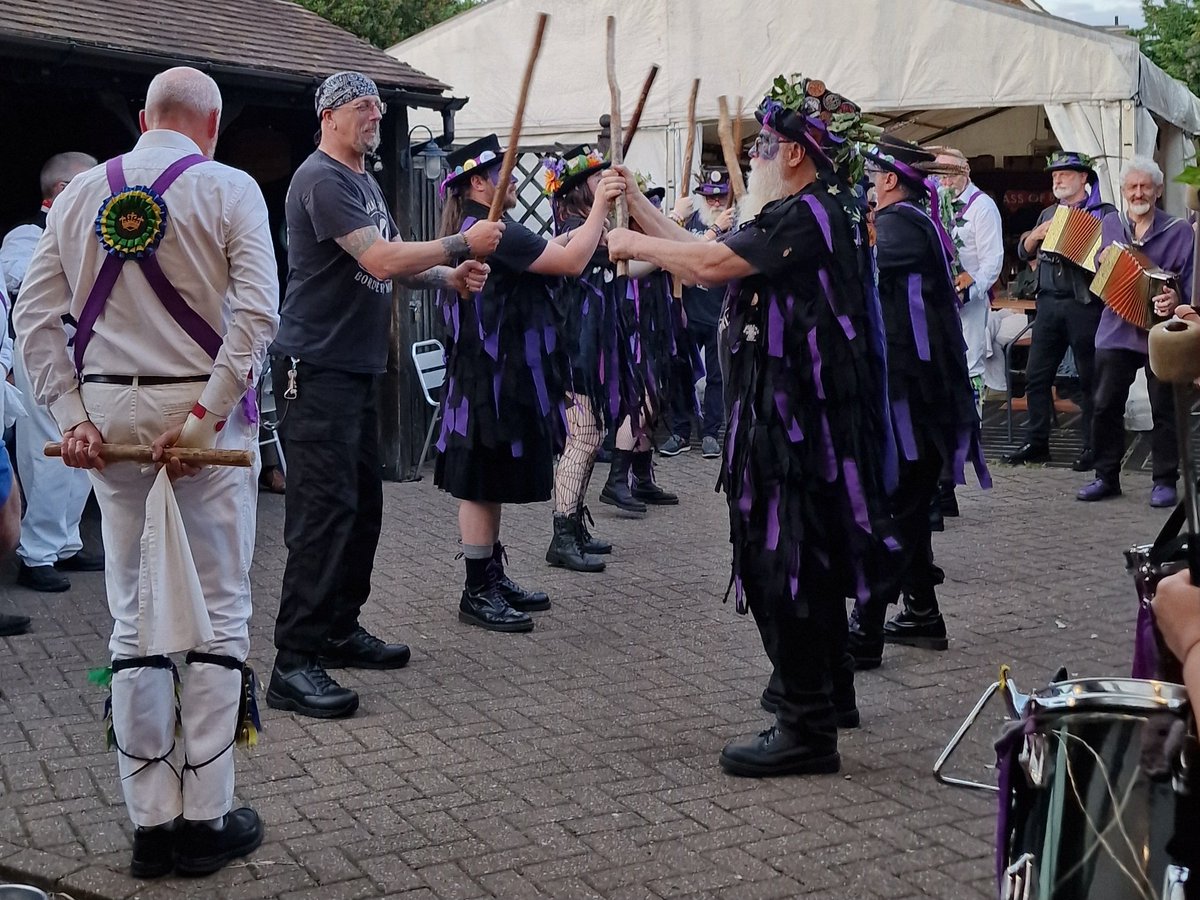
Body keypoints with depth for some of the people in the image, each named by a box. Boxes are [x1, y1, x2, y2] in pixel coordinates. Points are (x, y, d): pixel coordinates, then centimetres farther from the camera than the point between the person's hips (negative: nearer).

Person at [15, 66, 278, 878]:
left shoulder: (81, 193, 8)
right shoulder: (228, 190, -2)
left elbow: (35, 316, 3)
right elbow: (256, 314, -14)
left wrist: (72, 415, 2)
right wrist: (205, 417, -14)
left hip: (110, 413, 4)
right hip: (201, 408, -4)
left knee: (136, 620, 9)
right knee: (218, 615, 5)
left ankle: (152, 821, 14)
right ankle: (205, 818, 9)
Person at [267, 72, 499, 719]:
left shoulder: (364, 181, 20)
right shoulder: (321, 179, -13)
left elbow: (393, 263, 21)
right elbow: (380, 260, -22)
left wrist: (449, 276, 3)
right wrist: (463, 242, -14)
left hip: (359, 368, 10)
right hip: (317, 369, -10)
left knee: (362, 503, 14)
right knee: (323, 510, -13)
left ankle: (339, 630, 26)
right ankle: (293, 664, -10)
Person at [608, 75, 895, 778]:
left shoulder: (810, 215, -17)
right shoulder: (803, 214, 15)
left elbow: (710, 264, -25)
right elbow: (711, 255, 15)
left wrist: (636, 243, -9)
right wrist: (636, 205, 16)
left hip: (796, 420, -11)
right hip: (792, 412, 11)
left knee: (781, 562, -6)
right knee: (805, 558, 20)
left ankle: (807, 730, 1)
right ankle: (830, 693, 34)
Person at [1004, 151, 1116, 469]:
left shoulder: (1104, 213, 1)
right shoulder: (1048, 214, 19)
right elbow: (1023, 251, 17)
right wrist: (1037, 234, -1)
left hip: (1085, 304, -5)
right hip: (1049, 303, 6)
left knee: (1090, 378, 0)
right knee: (1036, 375, 4)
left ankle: (1093, 447, 7)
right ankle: (1036, 443, 12)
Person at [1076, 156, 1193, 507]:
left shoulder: (1179, 231, -1)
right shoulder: (1109, 225, 10)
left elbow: (1190, 282, -4)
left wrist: (1177, 300, -24)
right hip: (1116, 331, 3)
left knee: (1165, 409, 3)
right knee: (1105, 406, 4)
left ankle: (1165, 481, 13)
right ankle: (1107, 476, 16)